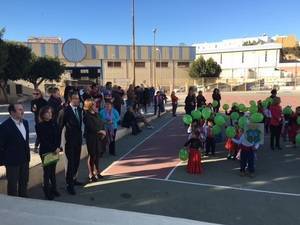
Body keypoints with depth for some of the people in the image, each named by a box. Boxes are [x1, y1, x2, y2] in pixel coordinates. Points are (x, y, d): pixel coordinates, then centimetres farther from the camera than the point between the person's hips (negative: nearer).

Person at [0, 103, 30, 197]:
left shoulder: (25, 122, 2)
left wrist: (27, 154, 12)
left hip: (25, 159, 7)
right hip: (12, 161, -7)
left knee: (24, 182, 21)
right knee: (13, 184, 10)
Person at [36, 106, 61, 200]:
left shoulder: (54, 123, 3)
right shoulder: (40, 126, -9)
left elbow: (58, 136, 3)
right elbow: (43, 140, -13)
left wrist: (58, 147, -11)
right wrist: (54, 149, -16)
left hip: (55, 151, 4)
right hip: (45, 152, -4)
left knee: (53, 170, 11)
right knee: (47, 171, 2)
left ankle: (53, 189, 23)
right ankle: (47, 192, 14)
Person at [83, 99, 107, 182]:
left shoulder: (95, 114, 11)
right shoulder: (87, 116, -13)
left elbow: (101, 124, 13)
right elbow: (91, 128, -19)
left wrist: (103, 132, -2)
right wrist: (101, 131, -10)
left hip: (99, 138, 7)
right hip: (91, 138, -7)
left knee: (97, 155, 12)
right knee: (92, 155, 0)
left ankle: (97, 172, 25)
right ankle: (91, 174, 11)